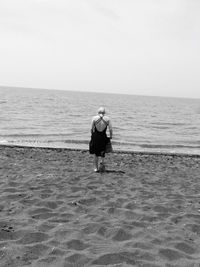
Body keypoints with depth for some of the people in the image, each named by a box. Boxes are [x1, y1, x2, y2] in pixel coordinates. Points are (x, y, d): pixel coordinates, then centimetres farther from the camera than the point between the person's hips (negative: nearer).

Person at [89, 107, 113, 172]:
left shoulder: (94, 118, -4)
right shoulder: (107, 119, -3)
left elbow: (91, 129, -5)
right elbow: (110, 129, -6)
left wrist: (92, 135, 12)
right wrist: (111, 136, 9)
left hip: (95, 136, 0)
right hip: (103, 137, 0)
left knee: (95, 153, 13)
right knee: (103, 150, 24)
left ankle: (96, 168, 16)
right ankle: (102, 162, 4)